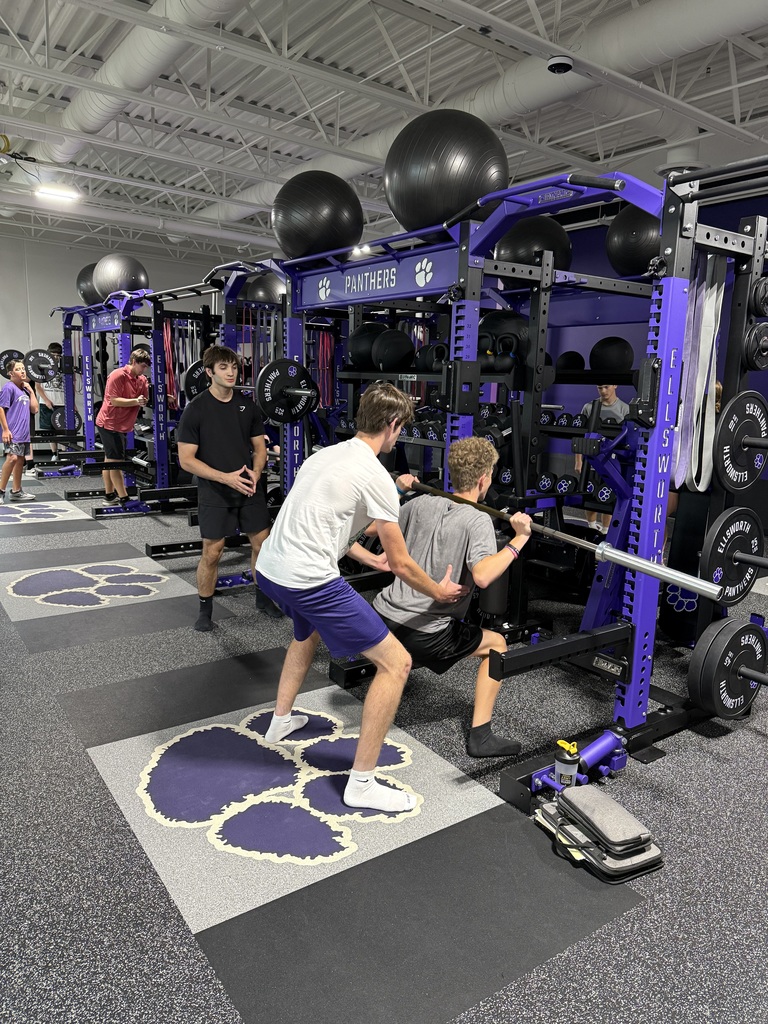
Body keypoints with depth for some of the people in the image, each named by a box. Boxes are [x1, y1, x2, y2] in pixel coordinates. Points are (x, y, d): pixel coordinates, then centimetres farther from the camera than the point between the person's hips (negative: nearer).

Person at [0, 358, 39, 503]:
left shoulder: (24, 389, 13)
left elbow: (34, 409, 10)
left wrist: (31, 391, 6)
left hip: (24, 432, 8)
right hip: (12, 432, -8)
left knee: (20, 460, 12)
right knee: (12, 458, -20)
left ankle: (16, 491, 21)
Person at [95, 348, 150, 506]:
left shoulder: (142, 380, 6)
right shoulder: (118, 375, -16)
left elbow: (146, 400, 1)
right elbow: (114, 400, -20)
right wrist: (136, 401, -31)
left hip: (123, 425, 9)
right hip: (110, 423, -9)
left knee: (110, 460, 15)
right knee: (116, 461, -7)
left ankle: (110, 495, 23)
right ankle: (124, 499, -6)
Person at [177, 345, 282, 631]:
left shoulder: (248, 405, 4)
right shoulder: (196, 409, -9)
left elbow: (259, 447, 11)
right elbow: (186, 459, -11)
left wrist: (256, 472, -10)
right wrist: (226, 477, -20)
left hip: (249, 489, 4)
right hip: (214, 492, -4)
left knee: (262, 544, 8)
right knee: (211, 553, 1)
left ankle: (263, 598, 29)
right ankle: (205, 610, 20)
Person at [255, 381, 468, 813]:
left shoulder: (327, 454, 16)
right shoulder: (376, 475, -9)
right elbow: (401, 564, -3)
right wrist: (440, 592, 15)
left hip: (270, 569, 10)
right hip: (308, 579, -10)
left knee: (309, 631, 41)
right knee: (396, 662, -3)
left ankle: (281, 721, 53)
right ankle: (362, 783, 6)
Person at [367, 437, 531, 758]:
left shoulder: (422, 503, 6)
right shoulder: (477, 520, -11)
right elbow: (482, 576, -28)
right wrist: (519, 540, -21)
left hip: (381, 619, 6)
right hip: (423, 635, -6)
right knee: (497, 645, 15)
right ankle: (480, 736, 11)